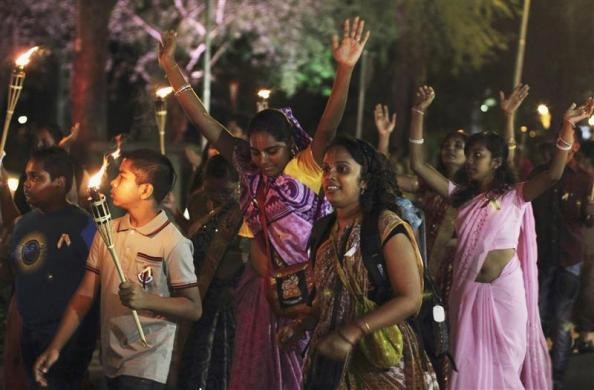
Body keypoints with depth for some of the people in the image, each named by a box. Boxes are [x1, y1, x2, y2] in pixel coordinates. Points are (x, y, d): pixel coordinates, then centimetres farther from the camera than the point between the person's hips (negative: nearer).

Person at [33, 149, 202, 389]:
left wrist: (146, 301, -23)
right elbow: (85, 294, 7)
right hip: (110, 361, 6)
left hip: (145, 369, -6)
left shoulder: (172, 242, -11)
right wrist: (55, 348, 2)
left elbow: (193, 309, -9)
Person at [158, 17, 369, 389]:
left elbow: (328, 127, -26)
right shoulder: (249, 168, 2)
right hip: (262, 289, 4)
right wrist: (171, 65, -1)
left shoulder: (308, 167, -10)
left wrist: (345, 69, -41)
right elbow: (203, 121, 2)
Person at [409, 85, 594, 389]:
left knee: (504, 365, 7)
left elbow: (553, 174, -17)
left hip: (505, 289, -3)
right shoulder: (461, 195, 7)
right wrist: (419, 112, -7)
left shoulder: (515, 196, -3)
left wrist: (568, 126, -30)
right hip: (466, 289, 3)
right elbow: (418, 165, 2)